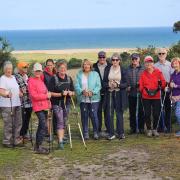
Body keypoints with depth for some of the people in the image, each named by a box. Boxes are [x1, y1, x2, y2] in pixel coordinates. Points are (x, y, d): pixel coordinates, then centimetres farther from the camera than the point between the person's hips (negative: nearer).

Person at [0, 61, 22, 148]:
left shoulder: (13, 77, 17)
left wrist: (20, 93, 9)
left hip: (17, 104, 8)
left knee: (18, 123, 11)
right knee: (8, 124, -5)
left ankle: (16, 140, 22)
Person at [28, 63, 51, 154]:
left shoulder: (41, 80, 15)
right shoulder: (31, 81, -9)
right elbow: (34, 96, -16)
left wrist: (48, 95, 13)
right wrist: (46, 96, -13)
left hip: (45, 106, 9)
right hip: (38, 107, -9)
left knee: (41, 126, 14)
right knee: (43, 126, -15)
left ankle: (37, 145, 23)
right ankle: (38, 147, -12)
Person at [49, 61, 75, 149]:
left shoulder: (69, 78, 7)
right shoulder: (54, 78, -8)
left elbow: (73, 92, 13)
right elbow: (51, 93, -11)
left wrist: (71, 93, -10)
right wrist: (61, 94, -21)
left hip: (66, 103, 5)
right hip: (57, 103, -5)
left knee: (64, 122, 13)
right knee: (60, 121, -15)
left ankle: (61, 138, 26)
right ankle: (60, 142, -18)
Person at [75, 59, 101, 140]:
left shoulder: (95, 74, 7)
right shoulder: (79, 75, 9)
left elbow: (98, 85, 0)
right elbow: (76, 86, 0)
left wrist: (92, 92, -16)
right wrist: (82, 91, -18)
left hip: (93, 98, -1)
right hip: (83, 99, 1)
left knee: (94, 115, -7)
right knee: (84, 116, 4)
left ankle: (96, 132, 8)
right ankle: (85, 133, 15)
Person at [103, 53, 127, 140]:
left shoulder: (123, 70, 3)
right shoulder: (108, 70, 8)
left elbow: (125, 84, 1)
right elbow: (104, 83, 8)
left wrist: (118, 85, -15)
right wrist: (109, 84, -12)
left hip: (119, 94, -2)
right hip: (109, 93, 2)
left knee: (119, 113, 0)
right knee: (109, 114, -1)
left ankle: (121, 133, 8)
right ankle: (111, 133, 5)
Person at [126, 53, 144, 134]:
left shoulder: (142, 69, 1)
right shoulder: (128, 69, 10)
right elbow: (126, 80, 12)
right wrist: (127, 86, -3)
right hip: (131, 93, 3)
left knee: (141, 111, 2)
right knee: (132, 111, 8)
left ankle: (141, 127, 10)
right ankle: (132, 127, 16)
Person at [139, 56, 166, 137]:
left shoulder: (158, 72, 2)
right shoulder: (143, 74, 6)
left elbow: (163, 83, 2)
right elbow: (141, 86, 6)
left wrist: (161, 84, -20)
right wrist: (145, 90, -12)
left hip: (156, 97, 0)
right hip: (146, 97, 1)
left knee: (156, 114, -1)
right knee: (147, 114, 0)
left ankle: (154, 129, 18)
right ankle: (149, 129, 16)